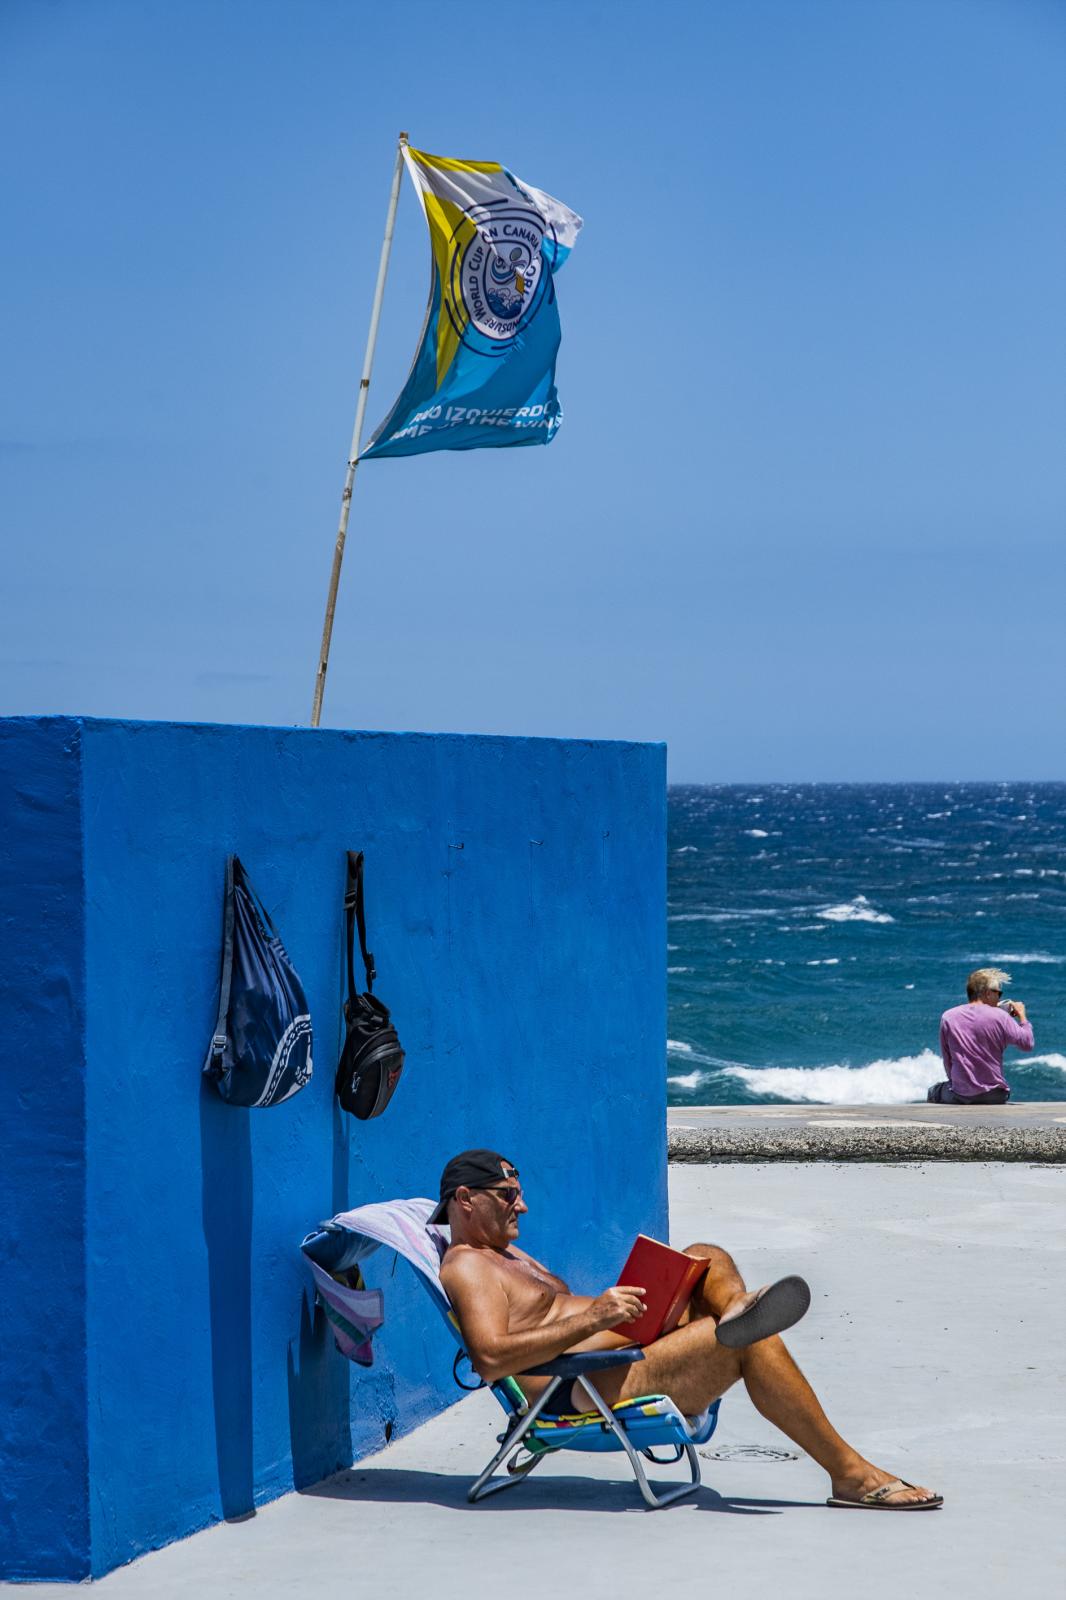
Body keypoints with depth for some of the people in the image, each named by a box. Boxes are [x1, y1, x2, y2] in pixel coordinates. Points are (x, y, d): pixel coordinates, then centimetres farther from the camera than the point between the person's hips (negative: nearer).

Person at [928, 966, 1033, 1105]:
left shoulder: (948, 1017, -2)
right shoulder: (1000, 1016, -8)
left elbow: (947, 1061, 5)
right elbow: (1027, 1043, -2)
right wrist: (1022, 1016, 13)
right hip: (995, 1096, 0)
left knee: (934, 1092, 30)